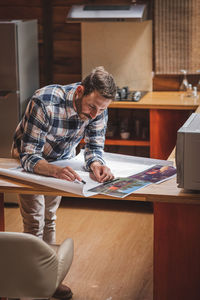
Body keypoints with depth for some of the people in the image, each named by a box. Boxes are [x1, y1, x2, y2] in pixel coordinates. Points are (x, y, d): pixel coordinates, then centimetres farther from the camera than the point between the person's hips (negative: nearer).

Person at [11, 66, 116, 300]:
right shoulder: (44, 103, -41)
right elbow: (29, 157, -40)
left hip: (62, 159, 4)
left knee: (49, 218, 12)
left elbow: (94, 146, -17)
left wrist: (96, 164, -42)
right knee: (34, 223, -8)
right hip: (29, 160, -4)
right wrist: (55, 171, -60)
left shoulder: (98, 109, -25)